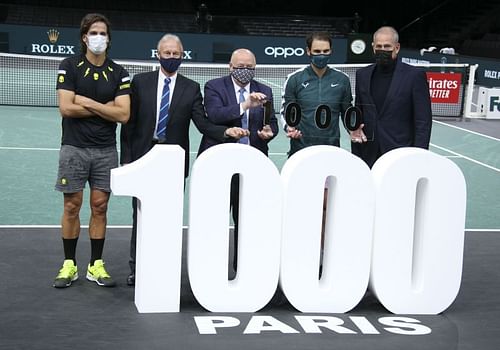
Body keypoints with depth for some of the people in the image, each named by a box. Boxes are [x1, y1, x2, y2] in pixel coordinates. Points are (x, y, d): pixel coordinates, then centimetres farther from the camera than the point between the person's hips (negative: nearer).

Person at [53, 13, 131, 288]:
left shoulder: (119, 73, 4)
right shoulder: (69, 67, -1)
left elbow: (123, 114, -7)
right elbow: (66, 108, -12)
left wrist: (87, 103, -12)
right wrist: (105, 107, -8)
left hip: (106, 150, 2)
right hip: (74, 148, -2)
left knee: (100, 207, 5)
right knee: (72, 206, 3)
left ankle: (96, 265, 14)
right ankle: (69, 265, 13)